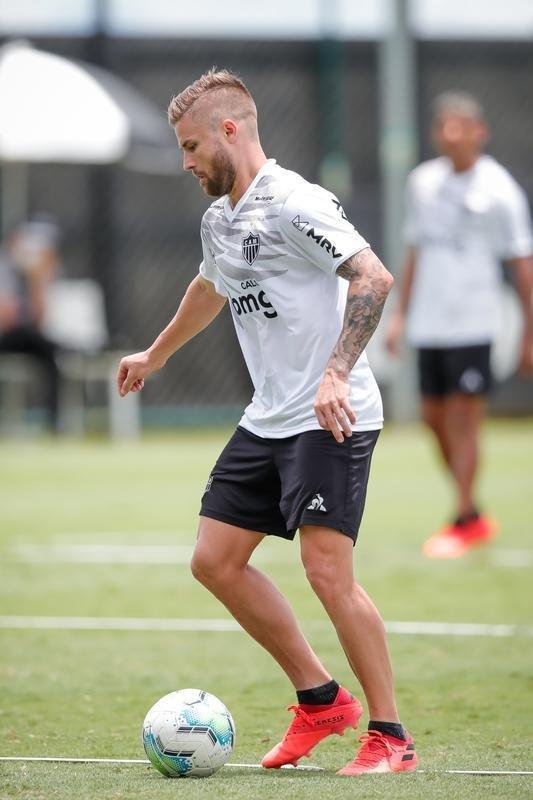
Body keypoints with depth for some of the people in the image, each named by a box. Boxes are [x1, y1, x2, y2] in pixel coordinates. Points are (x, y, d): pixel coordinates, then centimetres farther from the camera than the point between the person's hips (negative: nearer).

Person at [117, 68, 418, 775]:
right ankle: (320, 700, 17)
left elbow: (373, 278, -23)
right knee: (215, 560, 7)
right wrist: (154, 356, 48)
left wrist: (336, 373, -32)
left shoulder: (292, 203, -14)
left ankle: (390, 737, -6)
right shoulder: (219, 220, 14)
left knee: (328, 571, -16)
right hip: (268, 420, 10)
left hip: (331, 420, -9)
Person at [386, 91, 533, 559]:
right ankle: (476, 516, 20)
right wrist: (401, 313, 17)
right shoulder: (422, 182, 10)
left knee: (462, 419, -7)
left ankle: (465, 523, 1)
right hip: (428, 324, 6)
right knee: (435, 419, 7)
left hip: (472, 324, -6)